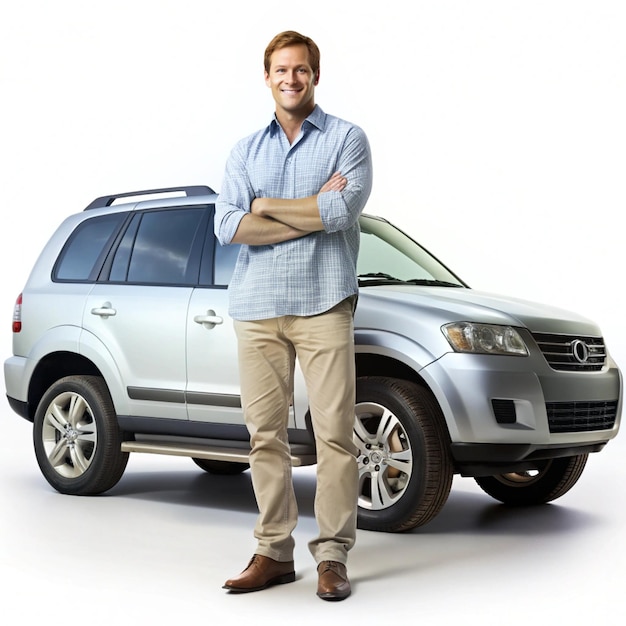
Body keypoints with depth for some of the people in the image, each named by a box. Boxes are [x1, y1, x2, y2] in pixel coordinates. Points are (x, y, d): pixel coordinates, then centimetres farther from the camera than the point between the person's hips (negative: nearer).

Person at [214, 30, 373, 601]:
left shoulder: (346, 139, 7)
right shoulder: (245, 151, 17)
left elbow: (343, 210, -11)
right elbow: (227, 226, 0)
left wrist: (266, 205, -1)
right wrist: (313, 208, -6)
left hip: (323, 303, -3)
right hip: (256, 307, 4)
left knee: (334, 431, -5)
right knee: (265, 432, 5)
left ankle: (333, 555, 3)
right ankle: (274, 552, 14)